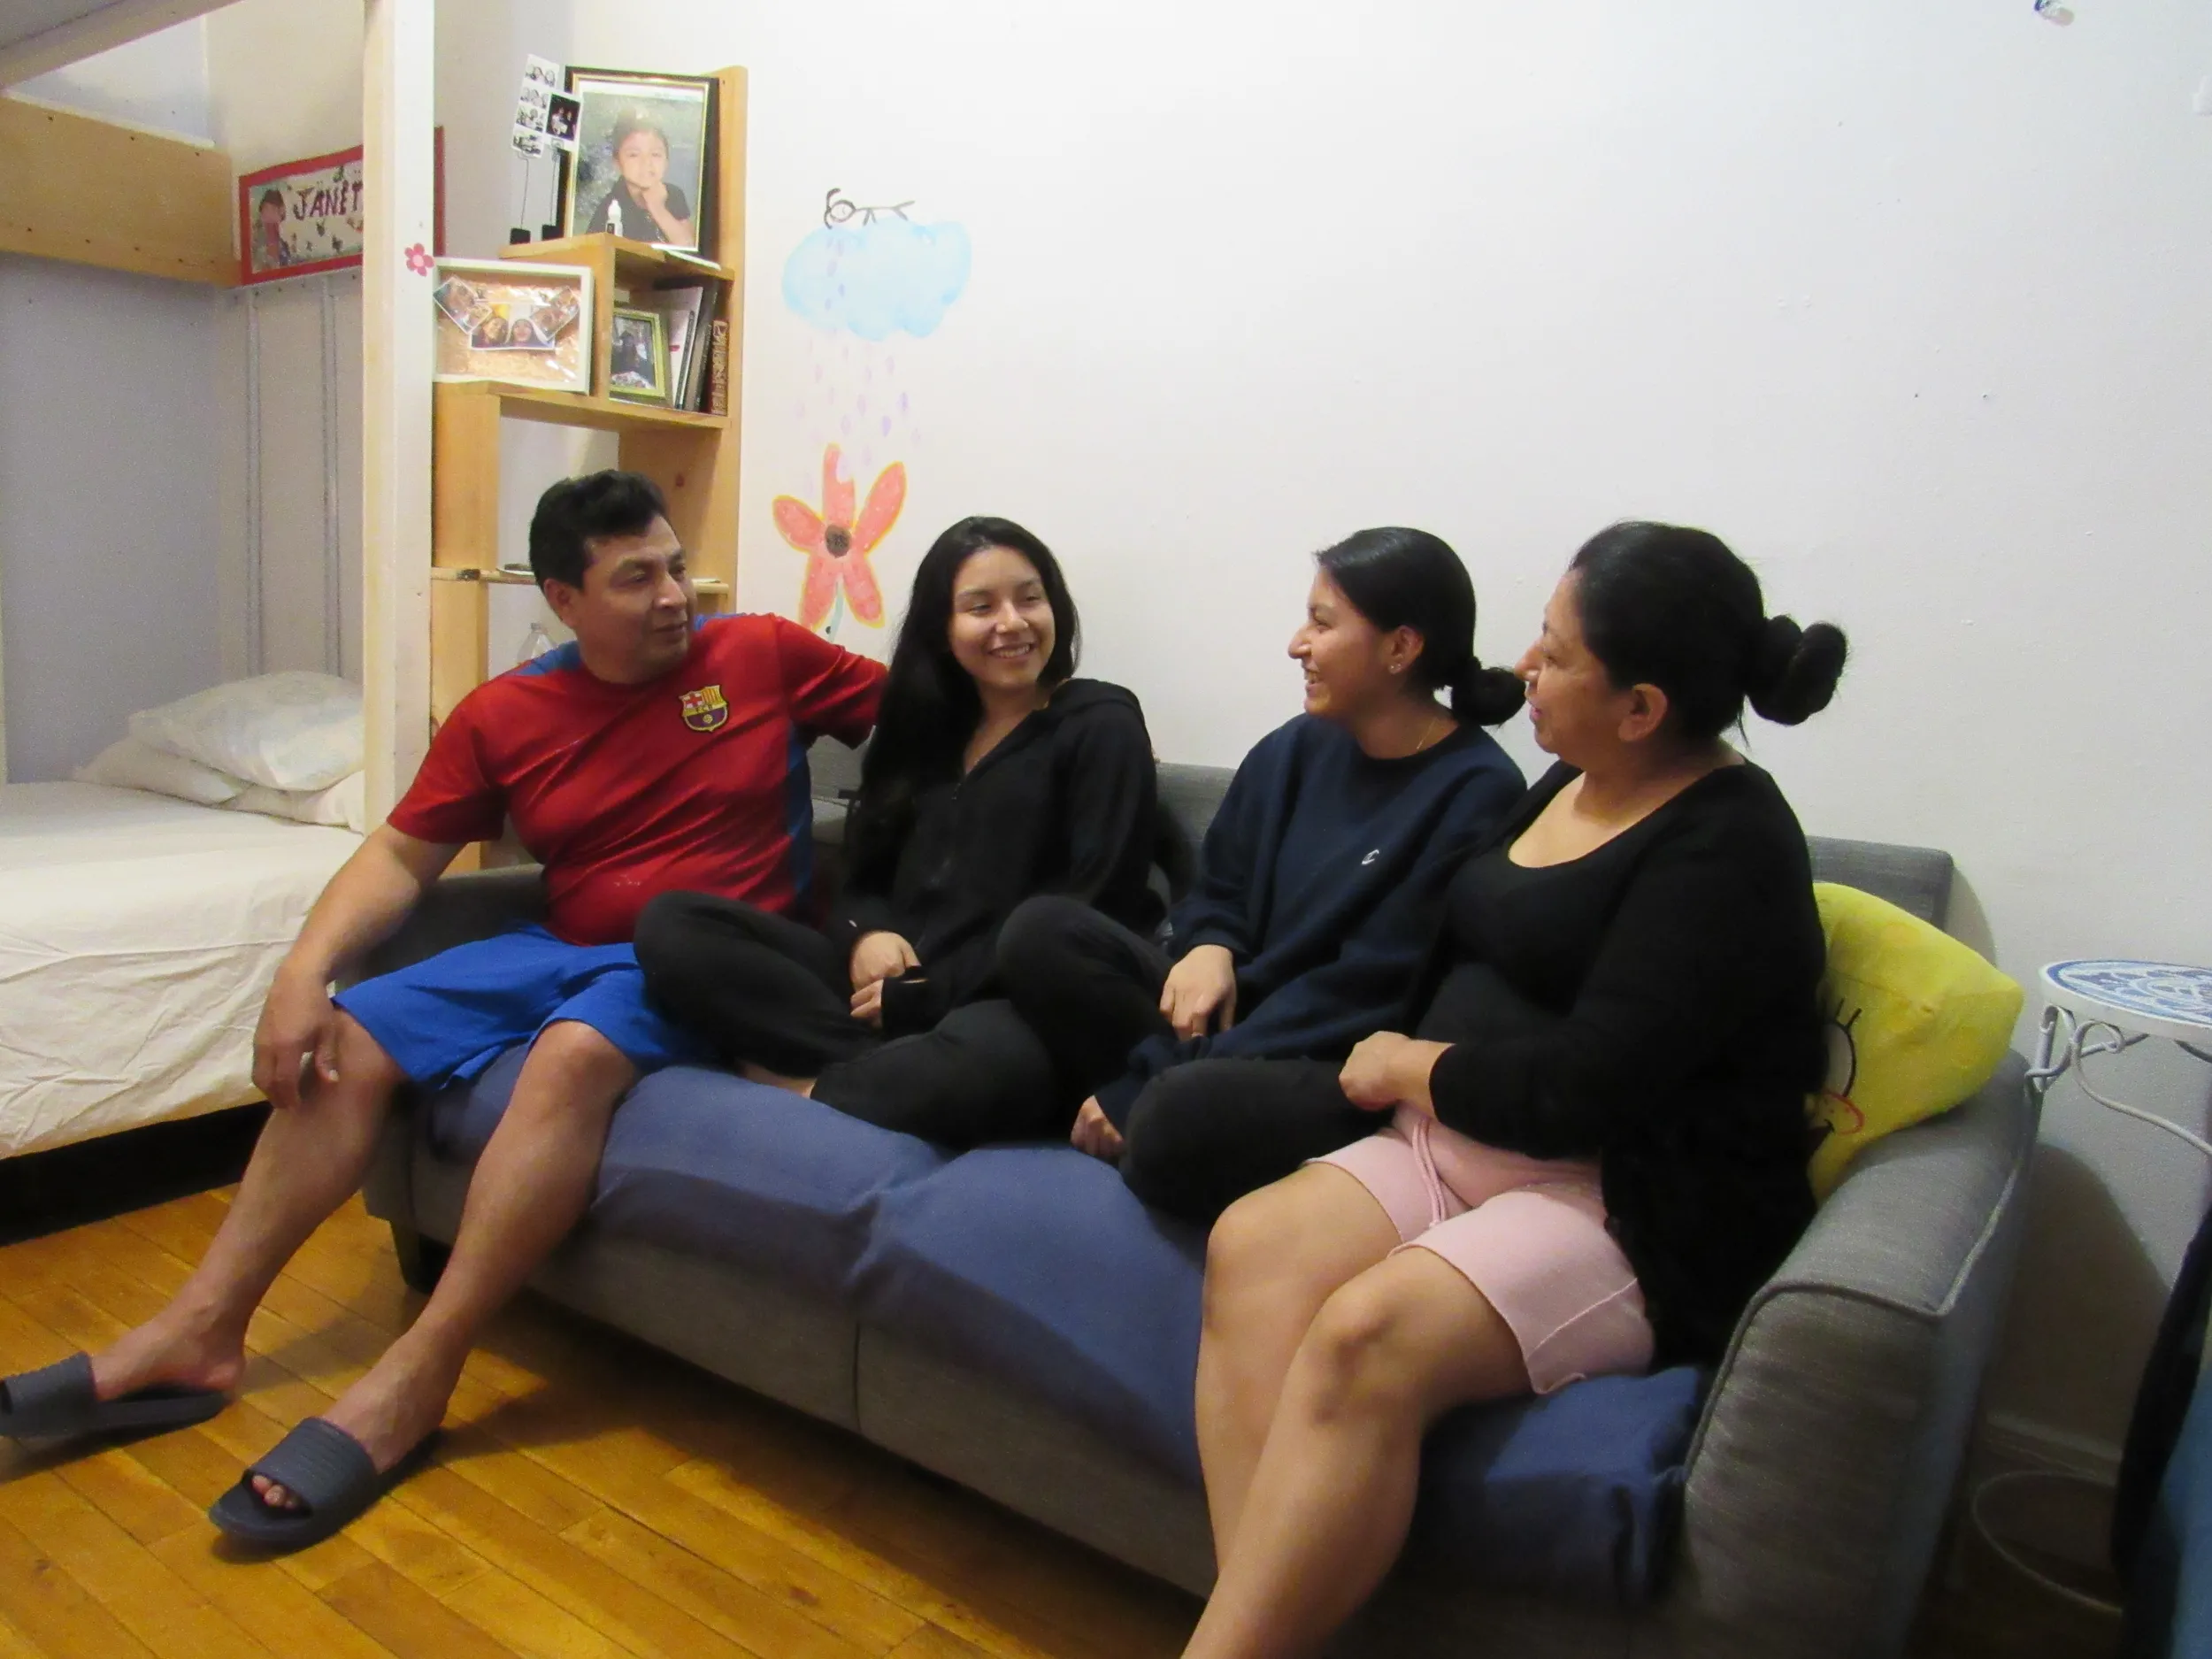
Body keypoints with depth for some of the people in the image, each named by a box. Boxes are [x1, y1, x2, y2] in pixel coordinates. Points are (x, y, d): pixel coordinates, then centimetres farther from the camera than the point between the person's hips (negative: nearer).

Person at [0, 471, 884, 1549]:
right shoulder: (504, 715, 5)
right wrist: (308, 964, -8)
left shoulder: (763, 655, -1)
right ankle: (200, 1334, 0)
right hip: (560, 947, 5)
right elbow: (402, 856, 7)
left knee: (575, 1051, -34)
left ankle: (414, 1379, -29)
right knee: (346, 1041, -6)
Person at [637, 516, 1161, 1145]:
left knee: (991, 1058, -42)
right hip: (888, 983, 6)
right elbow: (867, 873, 19)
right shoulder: (926, 727, 19)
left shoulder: (1102, 725, 2)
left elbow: (1087, 919, -8)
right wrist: (868, 932, -7)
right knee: (672, 924, -12)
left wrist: (929, 997, -13)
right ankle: (899, 1073, -22)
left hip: (1013, 1006, -5)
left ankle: (807, 1090, -15)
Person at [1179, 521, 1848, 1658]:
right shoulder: (1569, 783, 12)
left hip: (1626, 1207, -7)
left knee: (1365, 1335, -32)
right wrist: (1403, 1074, 5)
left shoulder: (1726, 847, -12)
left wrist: (1404, 1065, -7)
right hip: (1455, 1144, 8)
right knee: (1251, 1246, -20)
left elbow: (1582, 1088, -20)